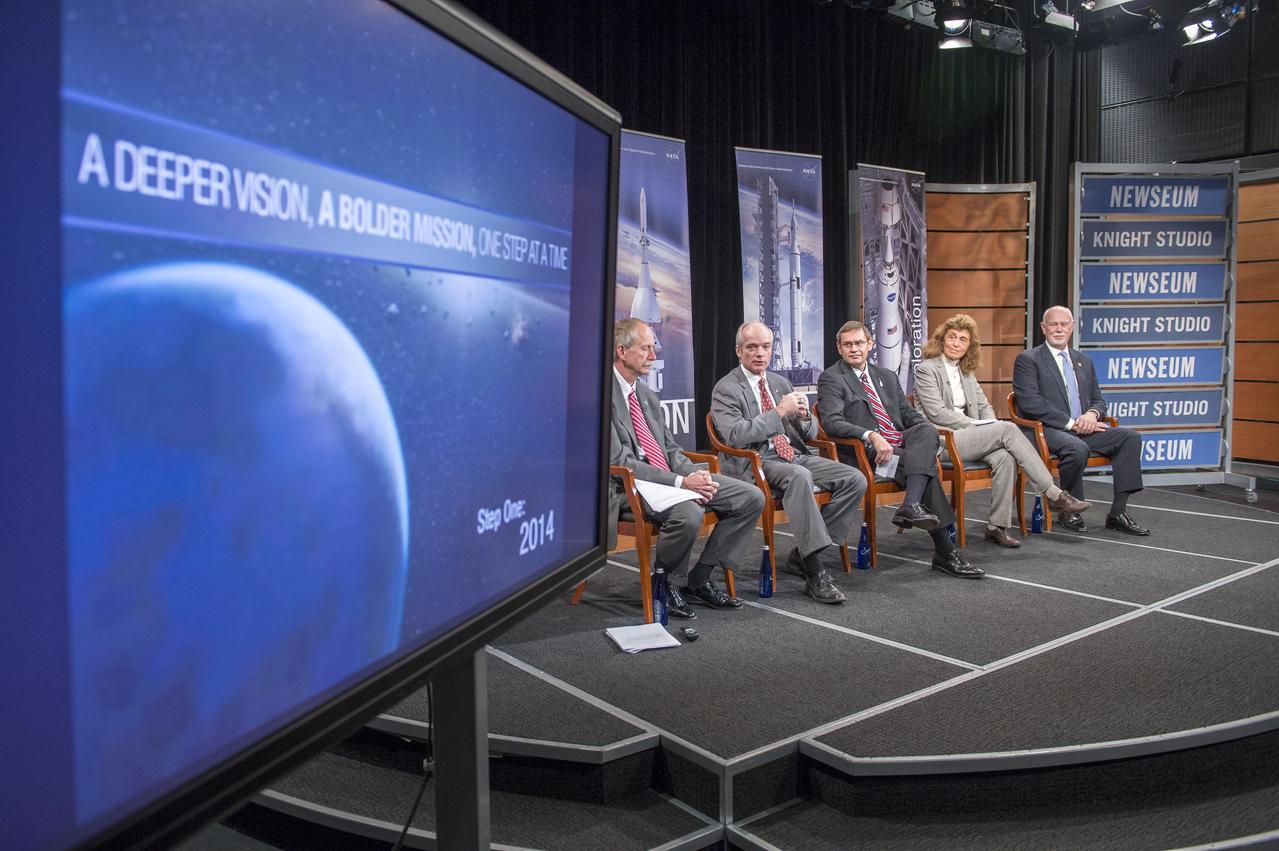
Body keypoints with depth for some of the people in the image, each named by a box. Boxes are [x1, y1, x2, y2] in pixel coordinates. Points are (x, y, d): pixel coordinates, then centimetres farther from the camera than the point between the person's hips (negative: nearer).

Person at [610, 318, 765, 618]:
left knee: (752, 497, -3)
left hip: (672, 475, 9)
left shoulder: (646, 394, 16)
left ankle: (699, 579, 5)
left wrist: (694, 473, -4)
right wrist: (680, 482, -22)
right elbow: (619, 462, -19)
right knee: (688, 514, -37)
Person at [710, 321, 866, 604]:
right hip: (757, 462, -7)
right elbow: (735, 436, -18)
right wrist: (780, 412, -18)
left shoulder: (780, 382, 20)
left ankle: (804, 554, -6)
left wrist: (804, 416, -4)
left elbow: (811, 434, 20)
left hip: (796, 455, 7)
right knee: (799, 476, -38)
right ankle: (817, 571, -36)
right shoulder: (726, 389, -1)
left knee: (855, 479, -13)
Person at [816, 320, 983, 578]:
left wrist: (930, 434, 1)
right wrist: (871, 436, -27)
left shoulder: (887, 376, 25)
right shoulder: (831, 379, 3)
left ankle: (911, 505, -38)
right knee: (926, 465, -27)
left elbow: (908, 413, 24)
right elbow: (832, 422, -12)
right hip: (868, 453, -6)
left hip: (903, 444, 6)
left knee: (926, 430, -28)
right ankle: (945, 551, -29)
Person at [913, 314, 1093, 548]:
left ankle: (997, 526, -20)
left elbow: (984, 406, 20)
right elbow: (937, 414, -12)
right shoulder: (926, 369, -2)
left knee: (1005, 458, -25)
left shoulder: (967, 371, 22)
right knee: (1008, 428, -22)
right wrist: (978, 425, -14)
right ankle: (1053, 494, -19)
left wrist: (992, 428, -3)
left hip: (966, 437, 7)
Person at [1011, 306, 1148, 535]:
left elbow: (1098, 400, 21)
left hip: (1083, 429, 7)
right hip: (1046, 430, -7)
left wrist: (1092, 414, -5)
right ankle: (1068, 511, -12)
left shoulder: (1084, 362, 22)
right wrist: (1070, 423, -17)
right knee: (1077, 448, -35)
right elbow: (1031, 404, -12)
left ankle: (1118, 513, -12)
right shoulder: (1027, 360, 0)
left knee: (1130, 437, -14)